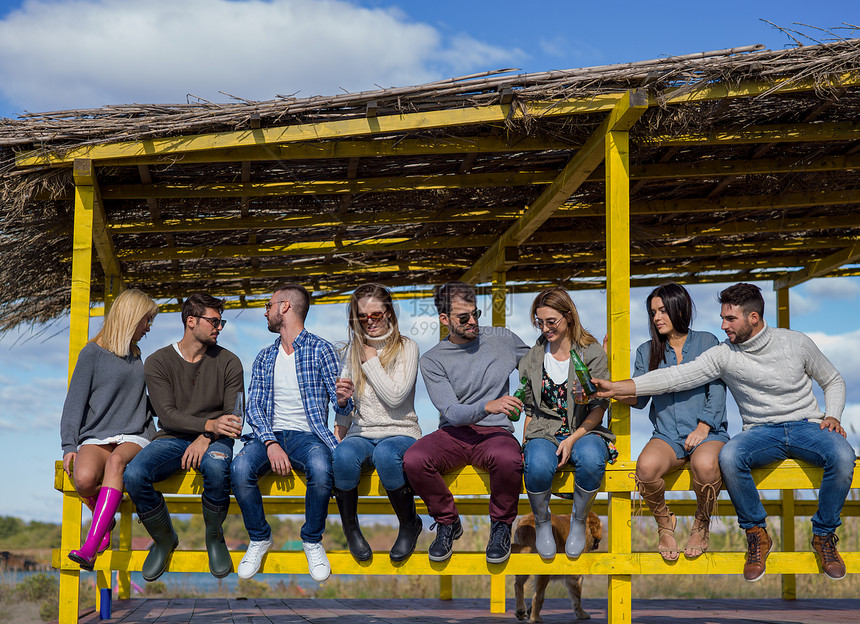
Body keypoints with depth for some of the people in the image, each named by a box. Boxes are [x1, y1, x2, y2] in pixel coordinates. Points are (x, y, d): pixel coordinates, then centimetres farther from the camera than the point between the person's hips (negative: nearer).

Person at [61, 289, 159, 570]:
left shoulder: (136, 356, 23)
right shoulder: (93, 353, 6)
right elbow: (74, 403, 2)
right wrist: (69, 447, -9)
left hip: (134, 439, 2)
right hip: (96, 439, -2)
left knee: (115, 461, -35)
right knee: (84, 478, -35)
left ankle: (90, 548, -45)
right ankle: (105, 518, 0)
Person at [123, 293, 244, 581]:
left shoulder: (228, 362, 6)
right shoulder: (158, 362, 2)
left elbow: (234, 416, 1)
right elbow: (167, 415, -9)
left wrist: (206, 438, -19)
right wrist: (209, 424, -25)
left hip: (213, 440, 0)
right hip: (172, 439, 1)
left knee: (216, 468, -38)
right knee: (133, 475, -30)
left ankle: (214, 537, -8)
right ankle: (164, 539, -1)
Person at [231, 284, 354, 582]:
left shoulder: (321, 350, 4)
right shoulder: (265, 357, 17)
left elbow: (340, 406, 1)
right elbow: (254, 406, 6)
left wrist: (343, 400, -27)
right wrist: (270, 442, -14)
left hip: (307, 434, -3)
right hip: (269, 433, 3)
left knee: (321, 470, -37)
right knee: (240, 469, -30)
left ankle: (312, 540, -10)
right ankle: (259, 538, -4)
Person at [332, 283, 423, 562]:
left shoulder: (406, 348, 2)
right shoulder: (354, 349, 16)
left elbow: (395, 397, -11)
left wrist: (371, 361, -5)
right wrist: (339, 427, 4)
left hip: (399, 432, -3)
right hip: (361, 433, 3)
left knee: (385, 455, -39)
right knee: (343, 456, -34)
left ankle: (409, 524, -14)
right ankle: (350, 527, -10)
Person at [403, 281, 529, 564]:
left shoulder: (502, 339, 9)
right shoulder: (433, 360, 3)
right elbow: (451, 413, -8)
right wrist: (487, 406, -28)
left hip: (495, 432, 0)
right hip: (453, 434, 1)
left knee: (508, 460, -38)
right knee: (413, 459, -31)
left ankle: (501, 525, -8)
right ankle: (447, 522, -3)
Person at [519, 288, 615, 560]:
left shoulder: (593, 354, 1)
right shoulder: (531, 359, 11)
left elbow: (599, 407, -2)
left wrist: (573, 438, -15)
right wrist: (526, 441, -2)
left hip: (584, 430, -1)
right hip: (543, 432, 1)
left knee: (591, 460, -38)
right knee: (538, 465, -35)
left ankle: (579, 521, -10)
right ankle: (542, 521, -5)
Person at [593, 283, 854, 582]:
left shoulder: (796, 343, 0)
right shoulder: (724, 355, -1)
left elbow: (833, 381, 14)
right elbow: (677, 376, -9)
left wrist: (832, 416, -6)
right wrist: (616, 387, -18)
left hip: (807, 424, 0)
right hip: (762, 431, 0)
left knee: (842, 456, -34)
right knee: (729, 456, -34)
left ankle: (824, 534, -10)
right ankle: (756, 534, -12)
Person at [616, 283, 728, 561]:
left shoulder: (707, 342, 8)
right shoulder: (647, 351, 15)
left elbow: (717, 390, 3)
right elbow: (639, 397, 7)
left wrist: (703, 428, -9)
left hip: (707, 432, -2)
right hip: (667, 435, 2)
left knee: (705, 465, -38)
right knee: (646, 466, -34)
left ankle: (702, 525, -6)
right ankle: (664, 523, -2)